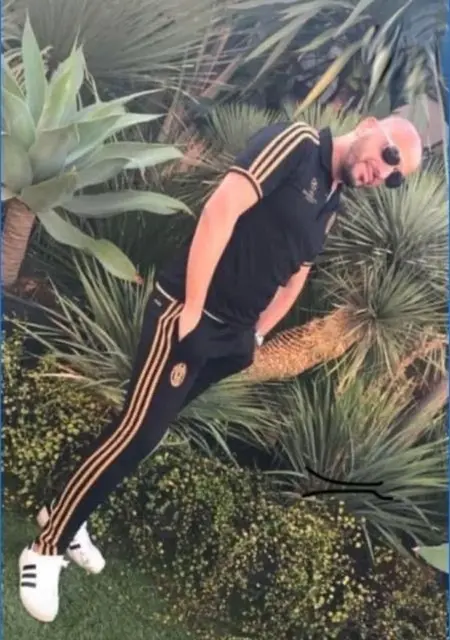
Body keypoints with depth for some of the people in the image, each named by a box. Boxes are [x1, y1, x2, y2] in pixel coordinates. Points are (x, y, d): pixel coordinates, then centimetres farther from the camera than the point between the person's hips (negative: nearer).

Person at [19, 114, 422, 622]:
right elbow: (220, 210, -21)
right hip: (188, 314, -8)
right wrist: (192, 308, -22)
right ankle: (46, 547, 8)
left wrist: (256, 334, 20)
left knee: (148, 429, 14)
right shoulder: (297, 142, -10)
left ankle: (67, 519, 30)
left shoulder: (331, 205, 15)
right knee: (138, 432, -7)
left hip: (233, 333, 8)